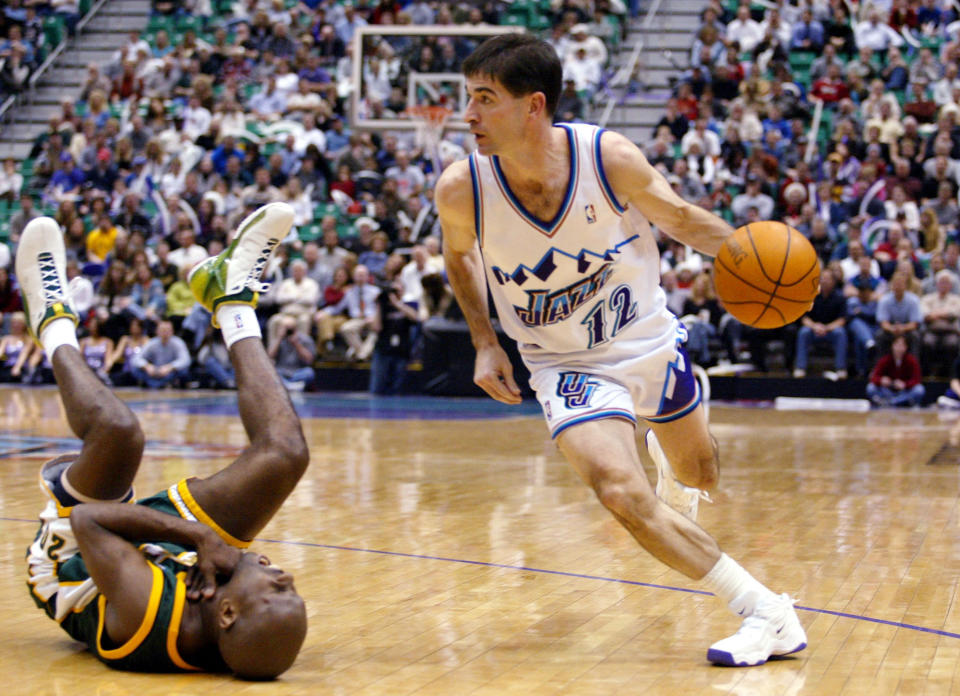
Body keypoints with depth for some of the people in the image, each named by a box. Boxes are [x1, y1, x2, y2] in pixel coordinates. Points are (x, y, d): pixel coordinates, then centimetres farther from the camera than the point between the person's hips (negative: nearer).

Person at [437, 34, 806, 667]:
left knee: (699, 472, 20)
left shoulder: (611, 158, -26)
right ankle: (768, 615, -16)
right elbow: (459, 255, 1)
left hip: (649, 339, 2)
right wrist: (486, 343, -4)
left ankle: (667, 453, 59)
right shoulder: (461, 189, -23)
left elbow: (681, 219, -9)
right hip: (569, 367, -1)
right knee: (621, 493, -24)